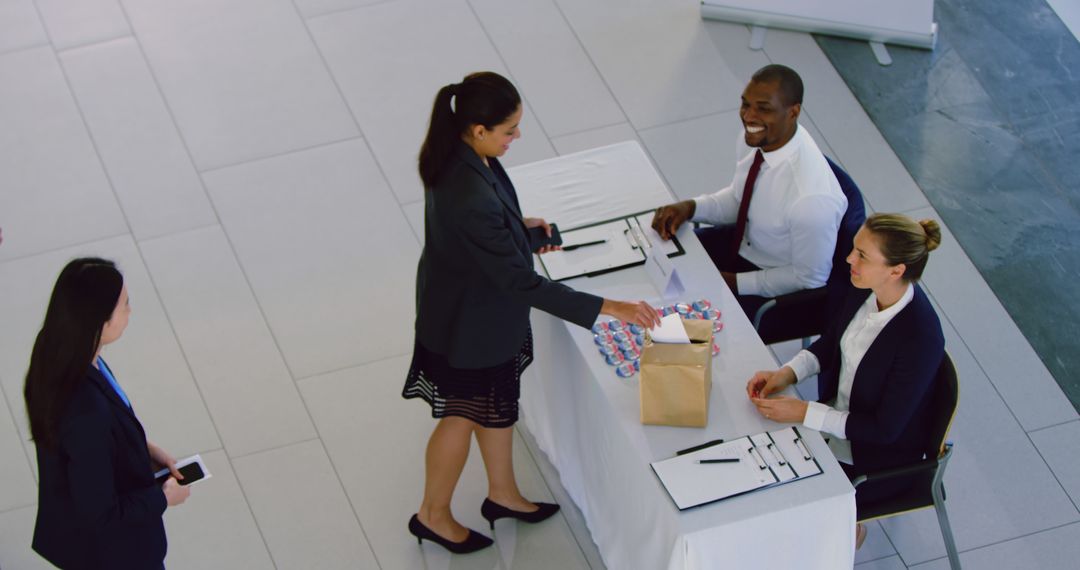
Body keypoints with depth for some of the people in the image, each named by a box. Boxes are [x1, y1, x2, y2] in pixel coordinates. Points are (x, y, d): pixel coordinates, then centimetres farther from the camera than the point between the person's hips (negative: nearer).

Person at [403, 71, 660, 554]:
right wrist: (610, 308, -33)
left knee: (497, 403, 28)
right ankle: (433, 515, 41)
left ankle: (502, 494, 51)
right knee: (462, 416, 17)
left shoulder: (455, 153, -14)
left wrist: (518, 226, -1)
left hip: (480, 303, 8)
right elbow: (524, 284, -35)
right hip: (470, 322, -8)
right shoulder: (471, 200, -42)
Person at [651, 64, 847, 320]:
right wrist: (690, 207, -12)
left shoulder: (812, 197, -36)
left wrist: (734, 282, -18)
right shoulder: (754, 137, -15)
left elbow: (809, 278, -22)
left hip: (779, 289, -7)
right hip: (743, 241, 7)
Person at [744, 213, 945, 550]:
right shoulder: (866, 291, -13)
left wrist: (803, 412, -27)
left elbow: (884, 428, -26)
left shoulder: (920, 339, -34)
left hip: (880, 456, -7)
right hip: (838, 416, 7)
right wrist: (787, 373, -10)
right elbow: (830, 343, 7)